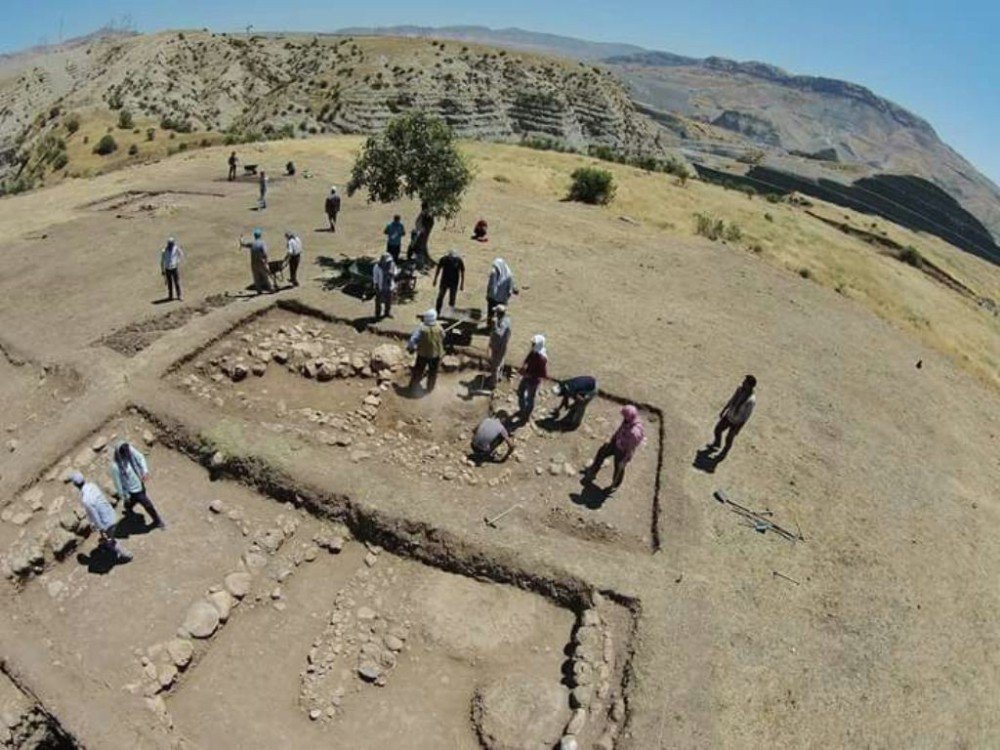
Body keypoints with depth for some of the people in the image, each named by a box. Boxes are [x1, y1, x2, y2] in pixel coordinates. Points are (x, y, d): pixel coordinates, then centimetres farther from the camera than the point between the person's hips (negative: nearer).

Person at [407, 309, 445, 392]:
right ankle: (429, 388, 32)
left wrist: (410, 347, 1)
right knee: (432, 372, 20)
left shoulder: (422, 328, -22)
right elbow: (443, 337, 2)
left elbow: (413, 339, -17)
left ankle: (413, 385, 34)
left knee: (418, 370, 20)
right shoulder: (439, 328, -17)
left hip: (423, 353, 0)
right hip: (435, 353, 0)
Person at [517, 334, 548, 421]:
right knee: (520, 392, 25)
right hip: (526, 377, 8)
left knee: (529, 398, 14)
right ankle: (522, 410, 49)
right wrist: (524, 367, -10)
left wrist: (530, 374, -27)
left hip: (533, 380, -8)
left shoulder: (542, 358, -33)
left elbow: (544, 374, -29)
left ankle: (527, 416, 39)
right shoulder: (533, 351, -9)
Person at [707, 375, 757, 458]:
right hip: (728, 415, 6)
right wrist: (723, 410, 11)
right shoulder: (740, 388, -19)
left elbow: (746, 416, -26)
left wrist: (738, 429, -16)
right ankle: (716, 444, 55)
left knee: (728, 439, 18)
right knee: (717, 430, 22)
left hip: (737, 422, -5)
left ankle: (724, 452, 50)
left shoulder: (751, 400, -38)